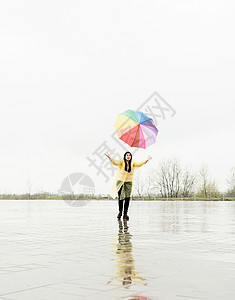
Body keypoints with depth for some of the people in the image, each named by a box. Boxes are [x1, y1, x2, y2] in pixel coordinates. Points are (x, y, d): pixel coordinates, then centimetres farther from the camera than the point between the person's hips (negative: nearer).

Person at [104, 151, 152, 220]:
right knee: (120, 198, 4)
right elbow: (115, 162, -20)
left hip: (129, 182, 1)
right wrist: (109, 158, -38)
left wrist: (146, 160, -29)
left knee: (127, 198, -7)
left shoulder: (133, 163, 2)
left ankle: (125, 213, 1)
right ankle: (120, 212, 22)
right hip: (120, 181, -1)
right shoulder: (121, 162, -4)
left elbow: (139, 163, -12)